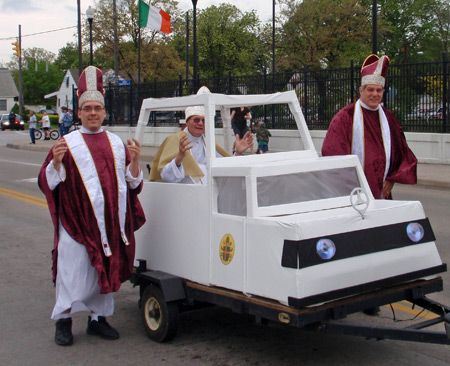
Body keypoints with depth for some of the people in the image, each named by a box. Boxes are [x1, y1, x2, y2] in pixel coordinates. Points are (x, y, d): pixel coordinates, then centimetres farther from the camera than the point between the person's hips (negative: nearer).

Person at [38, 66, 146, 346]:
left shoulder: (117, 143, 11)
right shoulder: (67, 143, 0)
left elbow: (133, 183, 10)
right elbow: (48, 183, -4)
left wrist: (134, 160, -7)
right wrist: (56, 161, -22)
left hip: (110, 222, 4)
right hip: (77, 222, -3)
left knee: (106, 270, 10)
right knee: (73, 270, 0)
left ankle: (99, 318, 24)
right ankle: (64, 320, 16)